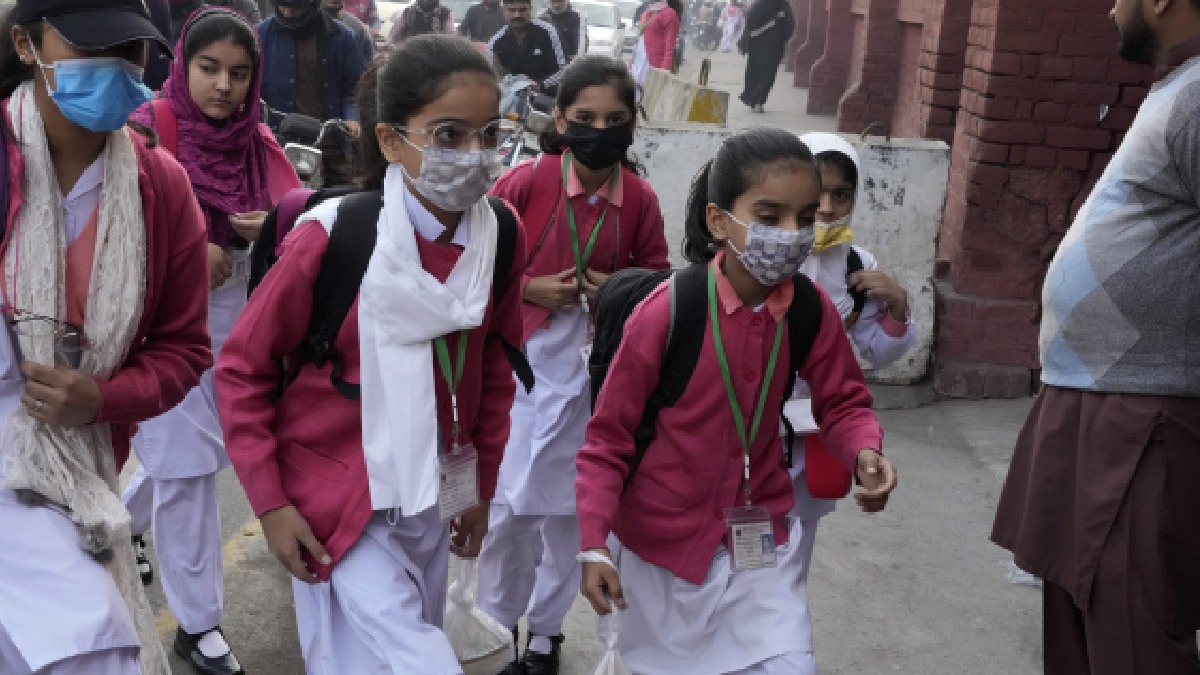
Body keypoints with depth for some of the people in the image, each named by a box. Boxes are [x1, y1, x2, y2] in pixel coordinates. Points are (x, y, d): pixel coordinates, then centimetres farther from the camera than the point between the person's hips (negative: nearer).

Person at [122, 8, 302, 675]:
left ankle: (124, 520, 51)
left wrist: (272, 229, -15)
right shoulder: (148, 130, -13)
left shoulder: (258, 140, 1)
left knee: (192, 446, 18)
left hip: (234, 315, 5)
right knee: (188, 461, -1)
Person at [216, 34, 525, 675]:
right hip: (335, 495, -5)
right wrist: (269, 502, -11)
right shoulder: (332, 237, -22)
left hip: (429, 495, 5)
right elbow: (242, 368, -10)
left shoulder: (501, 239, -8)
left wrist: (481, 485, 13)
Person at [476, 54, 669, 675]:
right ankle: (495, 625, 28)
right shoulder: (524, 182, -13)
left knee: (569, 505, 13)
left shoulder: (641, 198, -5)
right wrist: (529, 289, -17)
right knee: (507, 504, 2)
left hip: (596, 367, 2)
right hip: (521, 361, -2)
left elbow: (656, 272, 9)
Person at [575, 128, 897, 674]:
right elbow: (607, 440, -15)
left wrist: (864, 452, -19)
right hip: (659, 540, -2)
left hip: (757, 537, 3)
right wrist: (594, 545, -22)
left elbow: (843, 402, 2)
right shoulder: (665, 313, -23)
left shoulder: (812, 310, -12)